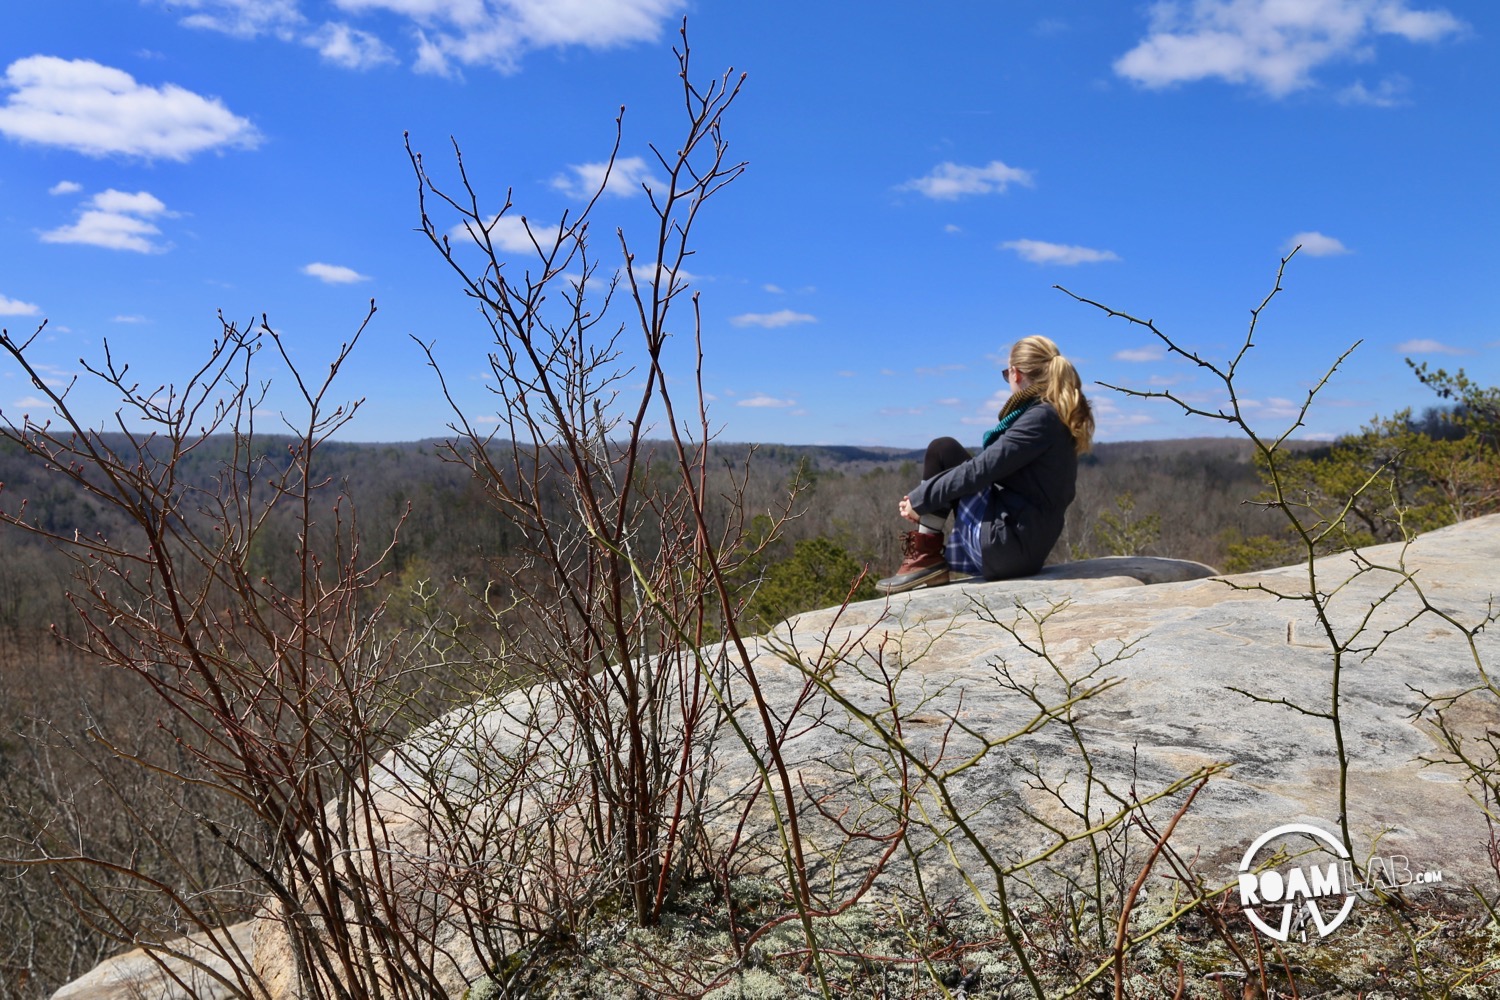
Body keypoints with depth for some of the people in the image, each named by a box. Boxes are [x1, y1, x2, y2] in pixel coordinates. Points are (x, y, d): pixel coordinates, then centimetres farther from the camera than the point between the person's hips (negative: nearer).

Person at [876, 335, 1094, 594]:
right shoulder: (1061, 418, 13)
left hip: (1005, 546, -10)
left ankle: (925, 558, 0)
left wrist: (919, 499, -10)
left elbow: (981, 470, -20)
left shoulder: (1040, 417, -15)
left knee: (942, 450, -3)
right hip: (1028, 549, 10)